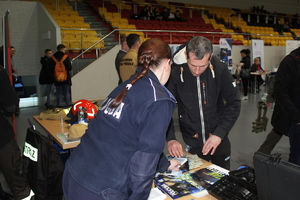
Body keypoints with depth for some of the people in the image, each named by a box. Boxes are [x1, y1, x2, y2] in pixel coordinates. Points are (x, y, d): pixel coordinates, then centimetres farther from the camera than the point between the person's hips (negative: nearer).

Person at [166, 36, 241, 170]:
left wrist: (219, 134, -16)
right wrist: (170, 138, -23)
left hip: (219, 140, 2)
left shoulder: (220, 69, -13)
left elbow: (234, 103, -7)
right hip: (192, 143, -1)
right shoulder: (175, 71, -17)